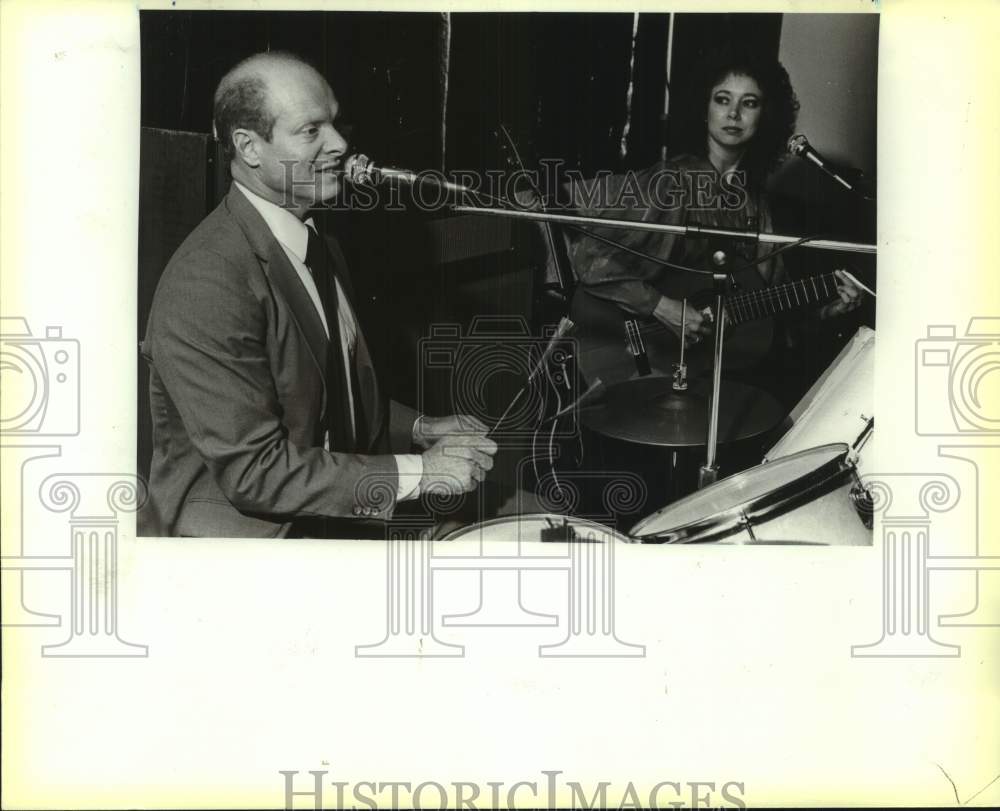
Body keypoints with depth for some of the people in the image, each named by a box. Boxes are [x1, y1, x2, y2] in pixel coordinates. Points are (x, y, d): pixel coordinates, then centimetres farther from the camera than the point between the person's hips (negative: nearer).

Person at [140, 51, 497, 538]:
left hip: (332, 526, 8)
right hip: (238, 532, -8)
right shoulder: (205, 284, -21)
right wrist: (416, 472, -20)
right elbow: (253, 470, -22)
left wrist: (419, 429, 4)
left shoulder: (319, 247, 9)